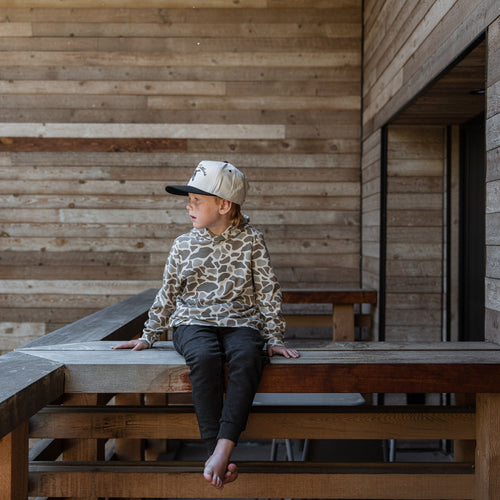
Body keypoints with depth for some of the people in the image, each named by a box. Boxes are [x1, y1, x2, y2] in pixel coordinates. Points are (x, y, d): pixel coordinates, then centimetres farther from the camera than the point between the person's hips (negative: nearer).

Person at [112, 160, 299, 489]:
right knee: (204, 358, -35)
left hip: (240, 321, -1)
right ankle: (217, 453, -35)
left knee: (247, 358, -36)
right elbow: (168, 294, 19)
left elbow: (268, 291, 5)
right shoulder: (184, 245, 10)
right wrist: (149, 336, 19)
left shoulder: (252, 241, 4)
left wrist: (274, 338, 0)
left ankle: (222, 450, -41)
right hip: (193, 321, 1)